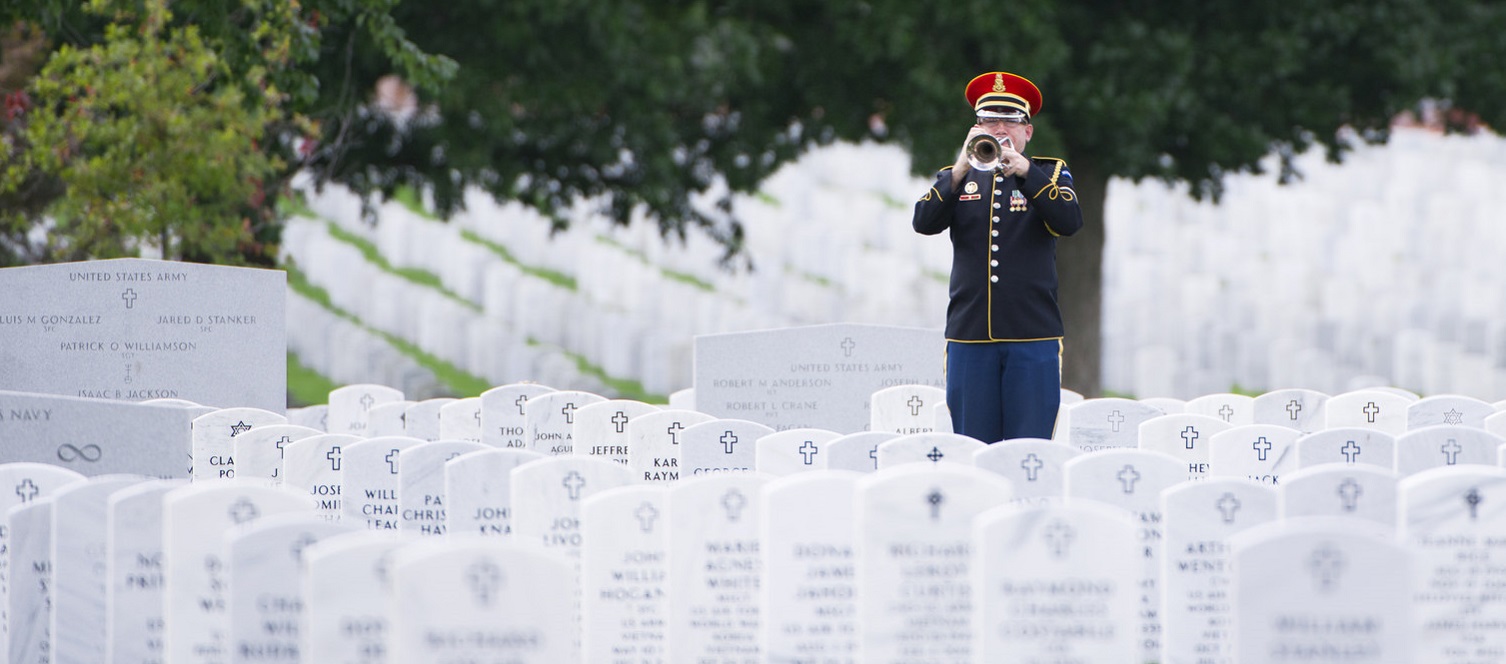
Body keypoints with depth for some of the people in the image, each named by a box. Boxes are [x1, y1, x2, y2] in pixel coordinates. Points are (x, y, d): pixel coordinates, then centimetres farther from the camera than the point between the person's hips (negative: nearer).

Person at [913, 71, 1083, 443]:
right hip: (970, 335, 1)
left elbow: (1069, 222, -10)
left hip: (1033, 335, -1)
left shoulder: (1049, 174, 10)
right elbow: (924, 223, -5)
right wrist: (961, 170, -18)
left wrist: (1024, 171, -21)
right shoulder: (956, 178, 13)